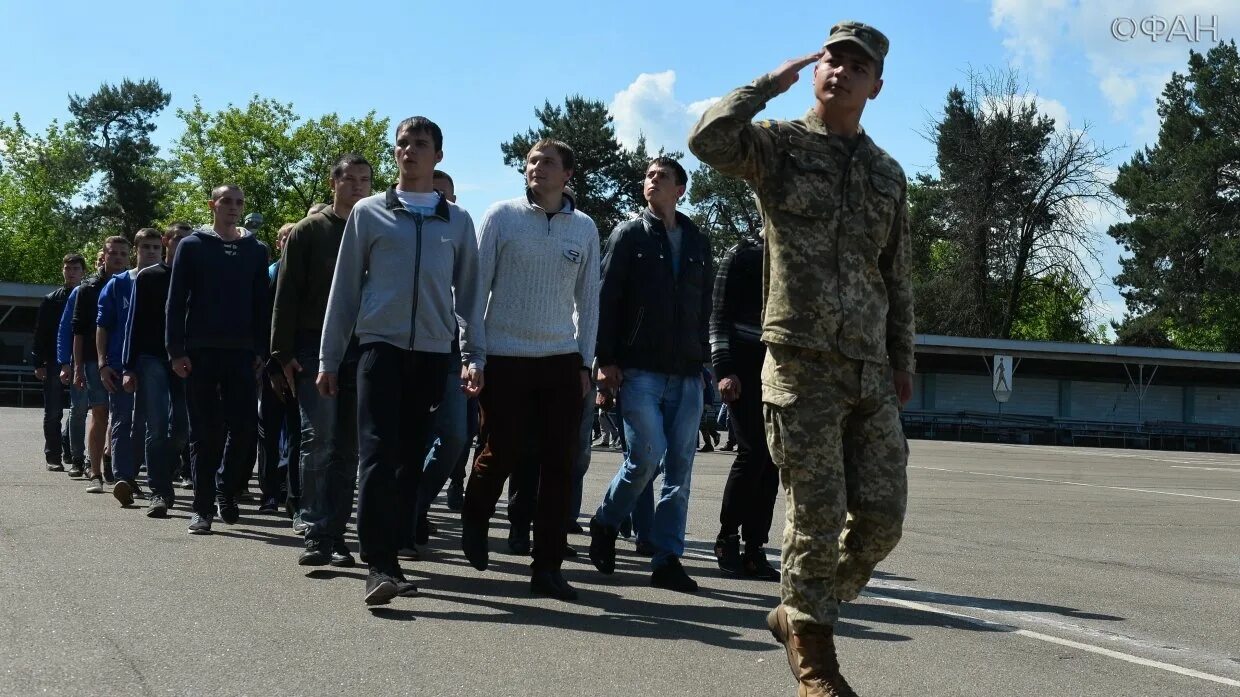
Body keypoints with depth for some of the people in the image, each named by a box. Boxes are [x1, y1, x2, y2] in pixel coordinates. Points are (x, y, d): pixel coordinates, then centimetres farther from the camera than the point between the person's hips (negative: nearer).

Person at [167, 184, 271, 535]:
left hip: (241, 353, 2)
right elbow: (175, 301, 1)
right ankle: (203, 506, 7)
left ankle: (226, 488, 20)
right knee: (204, 431, 1)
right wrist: (176, 351, -7)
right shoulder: (192, 246, 4)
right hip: (200, 352, -2)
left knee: (244, 426, -3)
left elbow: (261, 305, 11)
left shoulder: (255, 250, 11)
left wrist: (260, 351, 2)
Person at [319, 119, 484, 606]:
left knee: (411, 459, 4)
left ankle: (392, 556, 12)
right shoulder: (369, 212, 8)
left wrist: (474, 355, 4)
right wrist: (329, 359, 6)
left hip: (433, 353, 2)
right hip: (380, 346, -2)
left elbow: (468, 293, 13)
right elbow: (344, 288, 8)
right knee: (378, 455, -12)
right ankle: (379, 565, -14)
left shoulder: (457, 221, 12)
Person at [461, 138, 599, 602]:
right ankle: (474, 518, 33)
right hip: (505, 357, -3)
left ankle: (547, 567, 8)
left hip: (562, 361, 3)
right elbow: (477, 285, 2)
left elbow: (588, 299, 13)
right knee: (502, 453, 0)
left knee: (558, 465, 0)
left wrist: (585, 363, 8)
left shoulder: (584, 228, 8)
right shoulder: (502, 216, 0)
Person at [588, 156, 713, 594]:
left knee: (680, 466, 1)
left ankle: (667, 559, 7)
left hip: (686, 375, 4)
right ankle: (605, 523, 14)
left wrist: (703, 358, 10)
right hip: (638, 370, -4)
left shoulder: (698, 243, 15)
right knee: (647, 454, -13)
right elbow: (607, 299, -1)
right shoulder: (628, 236, 4)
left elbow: (705, 306, 17)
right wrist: (607, 359, -10)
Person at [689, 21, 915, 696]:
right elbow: (707, 139, -20)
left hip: (871, 370, 5)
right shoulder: (780, 144, 2)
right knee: (818, 515, -3)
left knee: (882, 515, 4)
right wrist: (772, 82, -8)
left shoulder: (888, 173, 17)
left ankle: (797, 611, 26)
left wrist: (902, 360, 18)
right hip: (802, 363, -5)